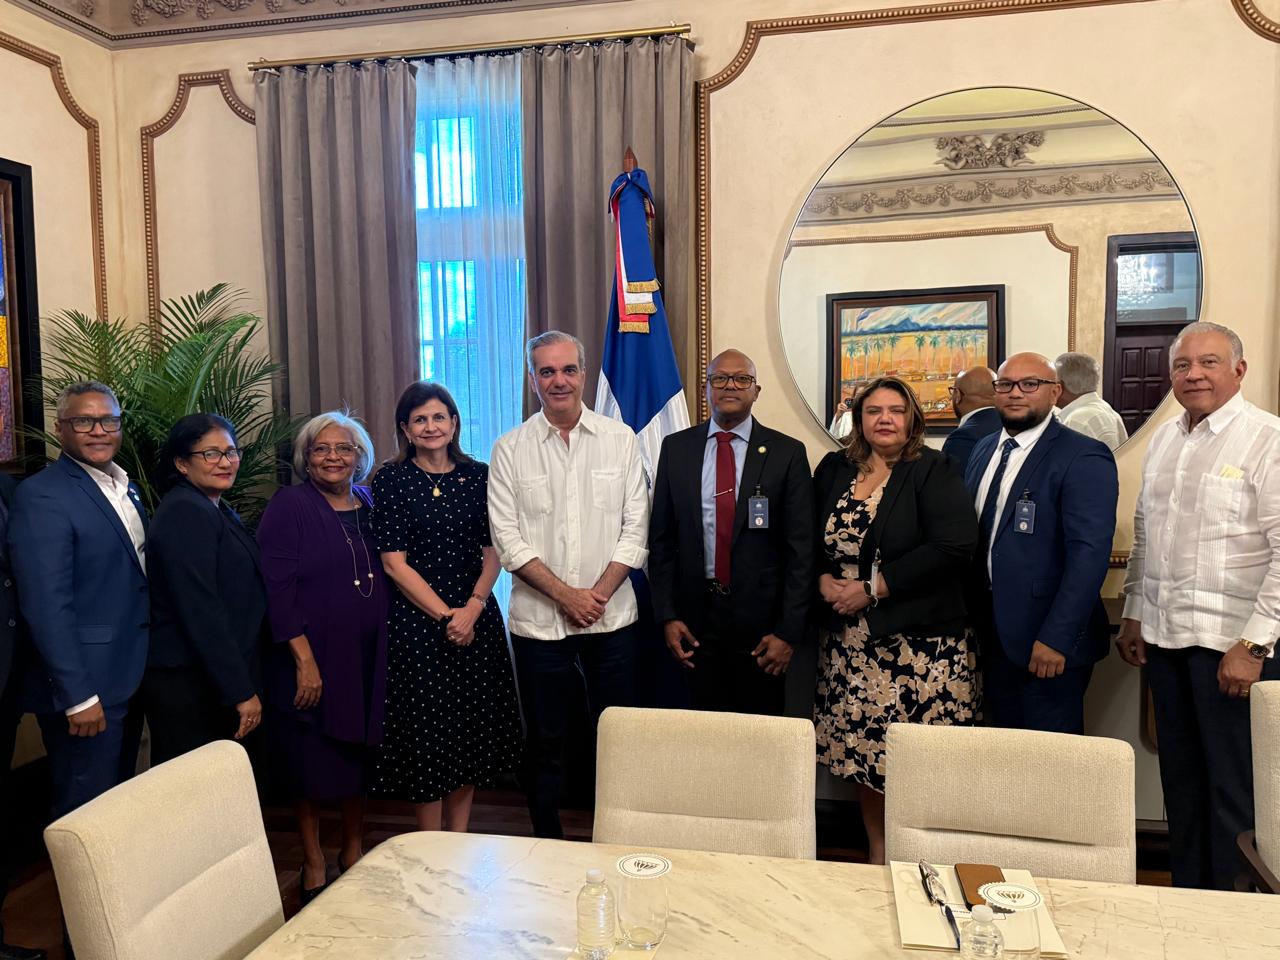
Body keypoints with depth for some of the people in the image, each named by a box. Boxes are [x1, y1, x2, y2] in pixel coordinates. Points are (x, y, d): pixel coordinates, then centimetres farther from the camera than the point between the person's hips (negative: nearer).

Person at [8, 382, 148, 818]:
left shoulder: (125, 488, 10)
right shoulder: (41, 497, -17)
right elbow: (46, 607, -21)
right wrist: (78, 696, -21)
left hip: (129, 679, 8)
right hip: (84, 687, -8)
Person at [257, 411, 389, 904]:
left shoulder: (370, 505, 7)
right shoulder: (289, 507, -9)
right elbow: (279, 589, -14)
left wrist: (387, 651, 9)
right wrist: (305, 660, -18)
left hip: (367, 658, 5)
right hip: (312, 658, -5)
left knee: (359, 753, 16)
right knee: (312, 762, 7)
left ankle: (353, 849, 35)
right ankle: (313, 864, 25)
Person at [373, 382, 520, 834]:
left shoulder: (478, 475, 5)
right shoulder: (390, 480, -3)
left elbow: (492, 553, 2)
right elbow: (394, 562, -8)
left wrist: (472, 609, -13)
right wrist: (445, 615, -14)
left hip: (476, 618, 3)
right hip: (415, 619, -3)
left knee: (472, 727, 9)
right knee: (426, 729, 2)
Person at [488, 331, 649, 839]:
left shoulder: (620, 439, 3)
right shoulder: (510, 449, 1)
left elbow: (635, 526, 0)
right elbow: (508, 539, -4)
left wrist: (599, 592, -10)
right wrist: (565, 594, -11)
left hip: (611, 616, 1)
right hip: (538, 619, 0)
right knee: (544, 740, 11)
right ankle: (547, 843, 28)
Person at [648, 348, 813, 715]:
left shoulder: (787, 452, -2)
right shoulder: (676, 448, 4)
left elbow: (801, 547, -4)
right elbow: (661, 537, 5)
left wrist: (789, 631, -7)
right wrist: (667, 615, -1)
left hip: (760, 621, -1)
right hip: (696, 619, 2)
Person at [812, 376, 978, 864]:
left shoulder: (934, 471, -4)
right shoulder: (833, 469, 10)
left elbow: (954, 546, -16)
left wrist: (872, 587, -16)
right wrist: (825, 582, -7)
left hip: (919, 641, -4)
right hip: (848, 640, 4)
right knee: (862, 749, 9)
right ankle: (876, 855, 27)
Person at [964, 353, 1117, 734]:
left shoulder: (1084, 457, -10)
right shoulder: (984, 449, 12)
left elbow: (1089, 553, -19)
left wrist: (1055, 638, -23)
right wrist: (969, 617, 9)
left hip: (1048, 642, -6)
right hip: (992, 635, 6)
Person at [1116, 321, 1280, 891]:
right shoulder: (1164, 439, 12)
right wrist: (1134, 614, 14)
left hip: (1233, 644, -6)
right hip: (1163, 636, 6)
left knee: (1234, 789, 4)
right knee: (1180, 779, 15)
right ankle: (1186, 896, 30)